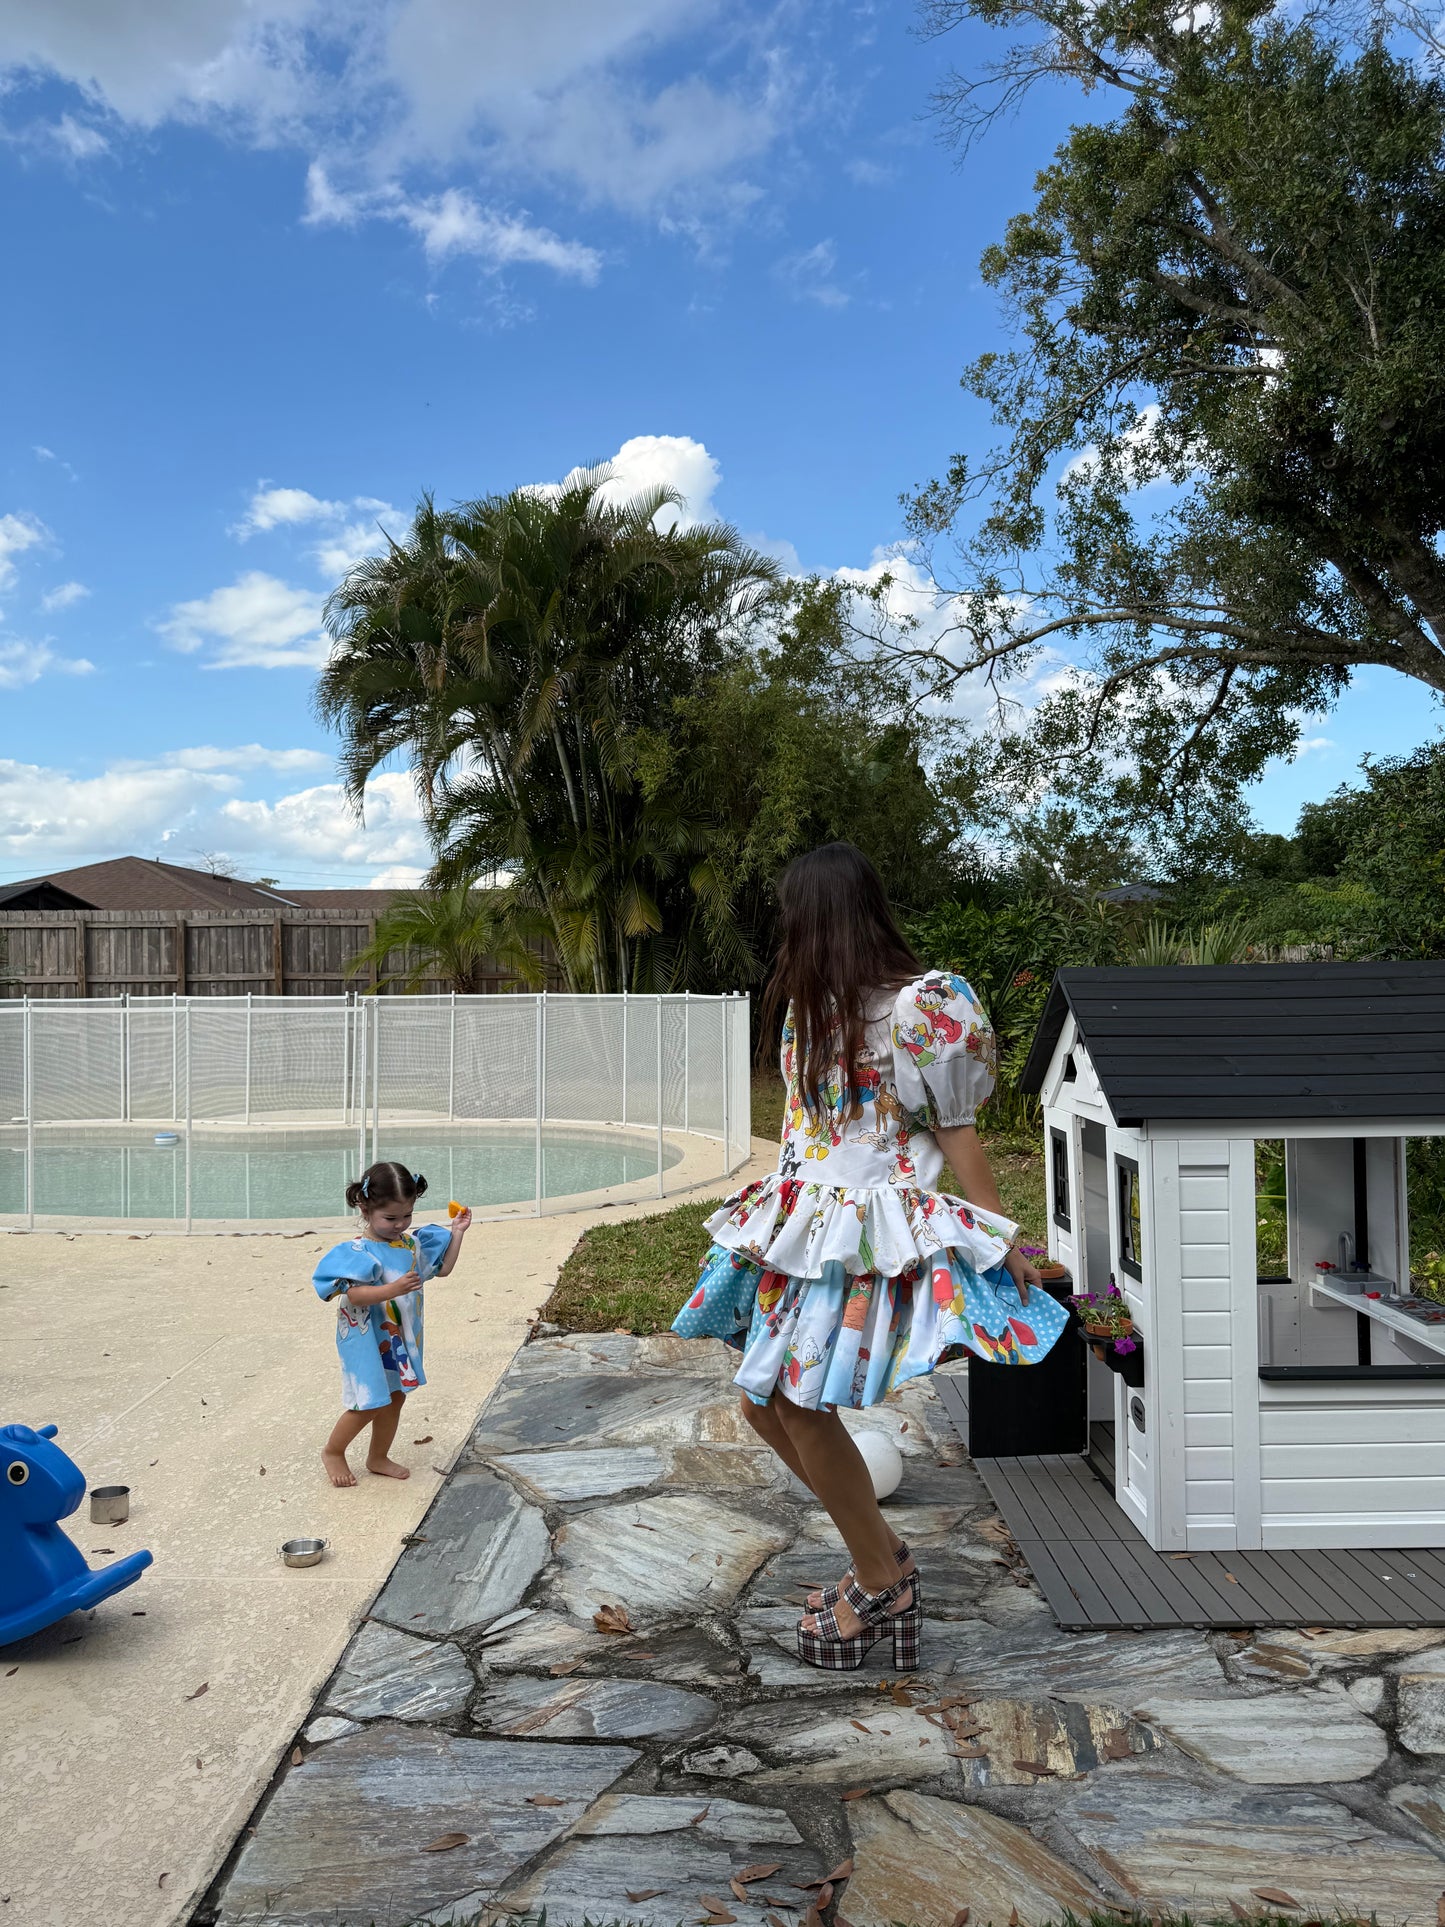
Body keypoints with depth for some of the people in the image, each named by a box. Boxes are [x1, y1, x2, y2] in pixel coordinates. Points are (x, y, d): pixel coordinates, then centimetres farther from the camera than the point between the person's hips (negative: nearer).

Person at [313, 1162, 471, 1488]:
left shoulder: (413, 1243, 1)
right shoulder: (357, 1251, -20)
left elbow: (443, 1267, 11)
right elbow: (353, 1293, -30)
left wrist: (456, 1232, 3)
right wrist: (393, 1289, -41)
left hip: (403, 1337, 7)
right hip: (368, 1340, -7)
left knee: (395, 1398, 15)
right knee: (370, 1403, -2)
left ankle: (378, 1457, 34)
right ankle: (333, 1452, 22)